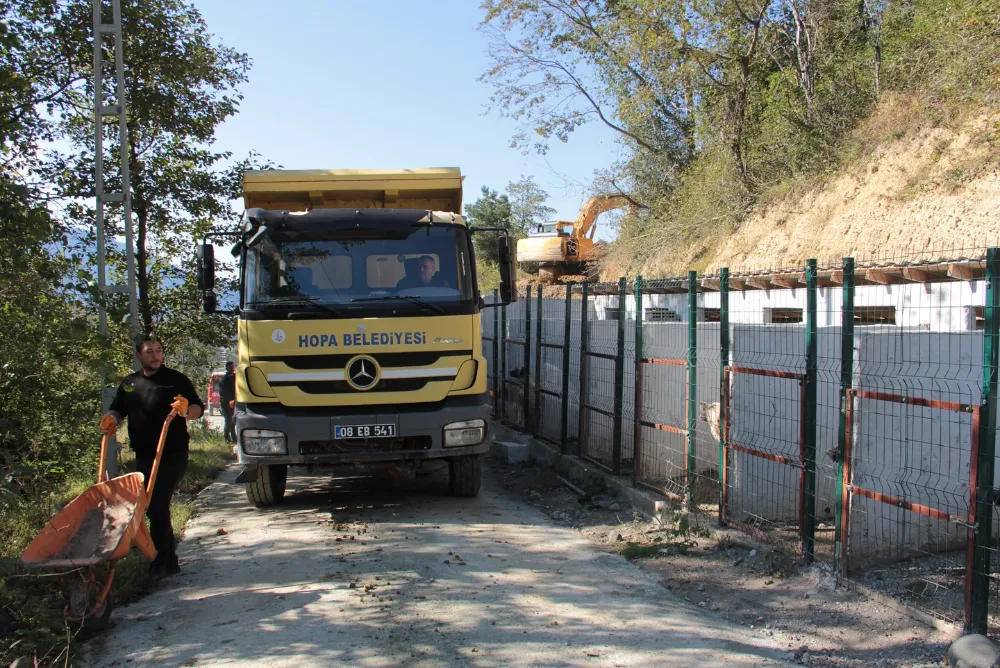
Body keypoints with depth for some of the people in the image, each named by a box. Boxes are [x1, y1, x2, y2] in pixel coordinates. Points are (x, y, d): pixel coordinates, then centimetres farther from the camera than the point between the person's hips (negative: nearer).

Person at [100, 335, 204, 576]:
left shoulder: (176, 380, -1)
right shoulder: (130, 383, 14)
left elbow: (198, 409, -4)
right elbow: (118, 409, 22)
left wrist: (185, 410, -27)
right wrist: (112, 418, -1)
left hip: (172, 455, -6)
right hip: (144, 455, 6)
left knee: (157, 505, -13)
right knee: (153, 507, 10)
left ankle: (164, 561, -5)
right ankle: (168, 561, 21)